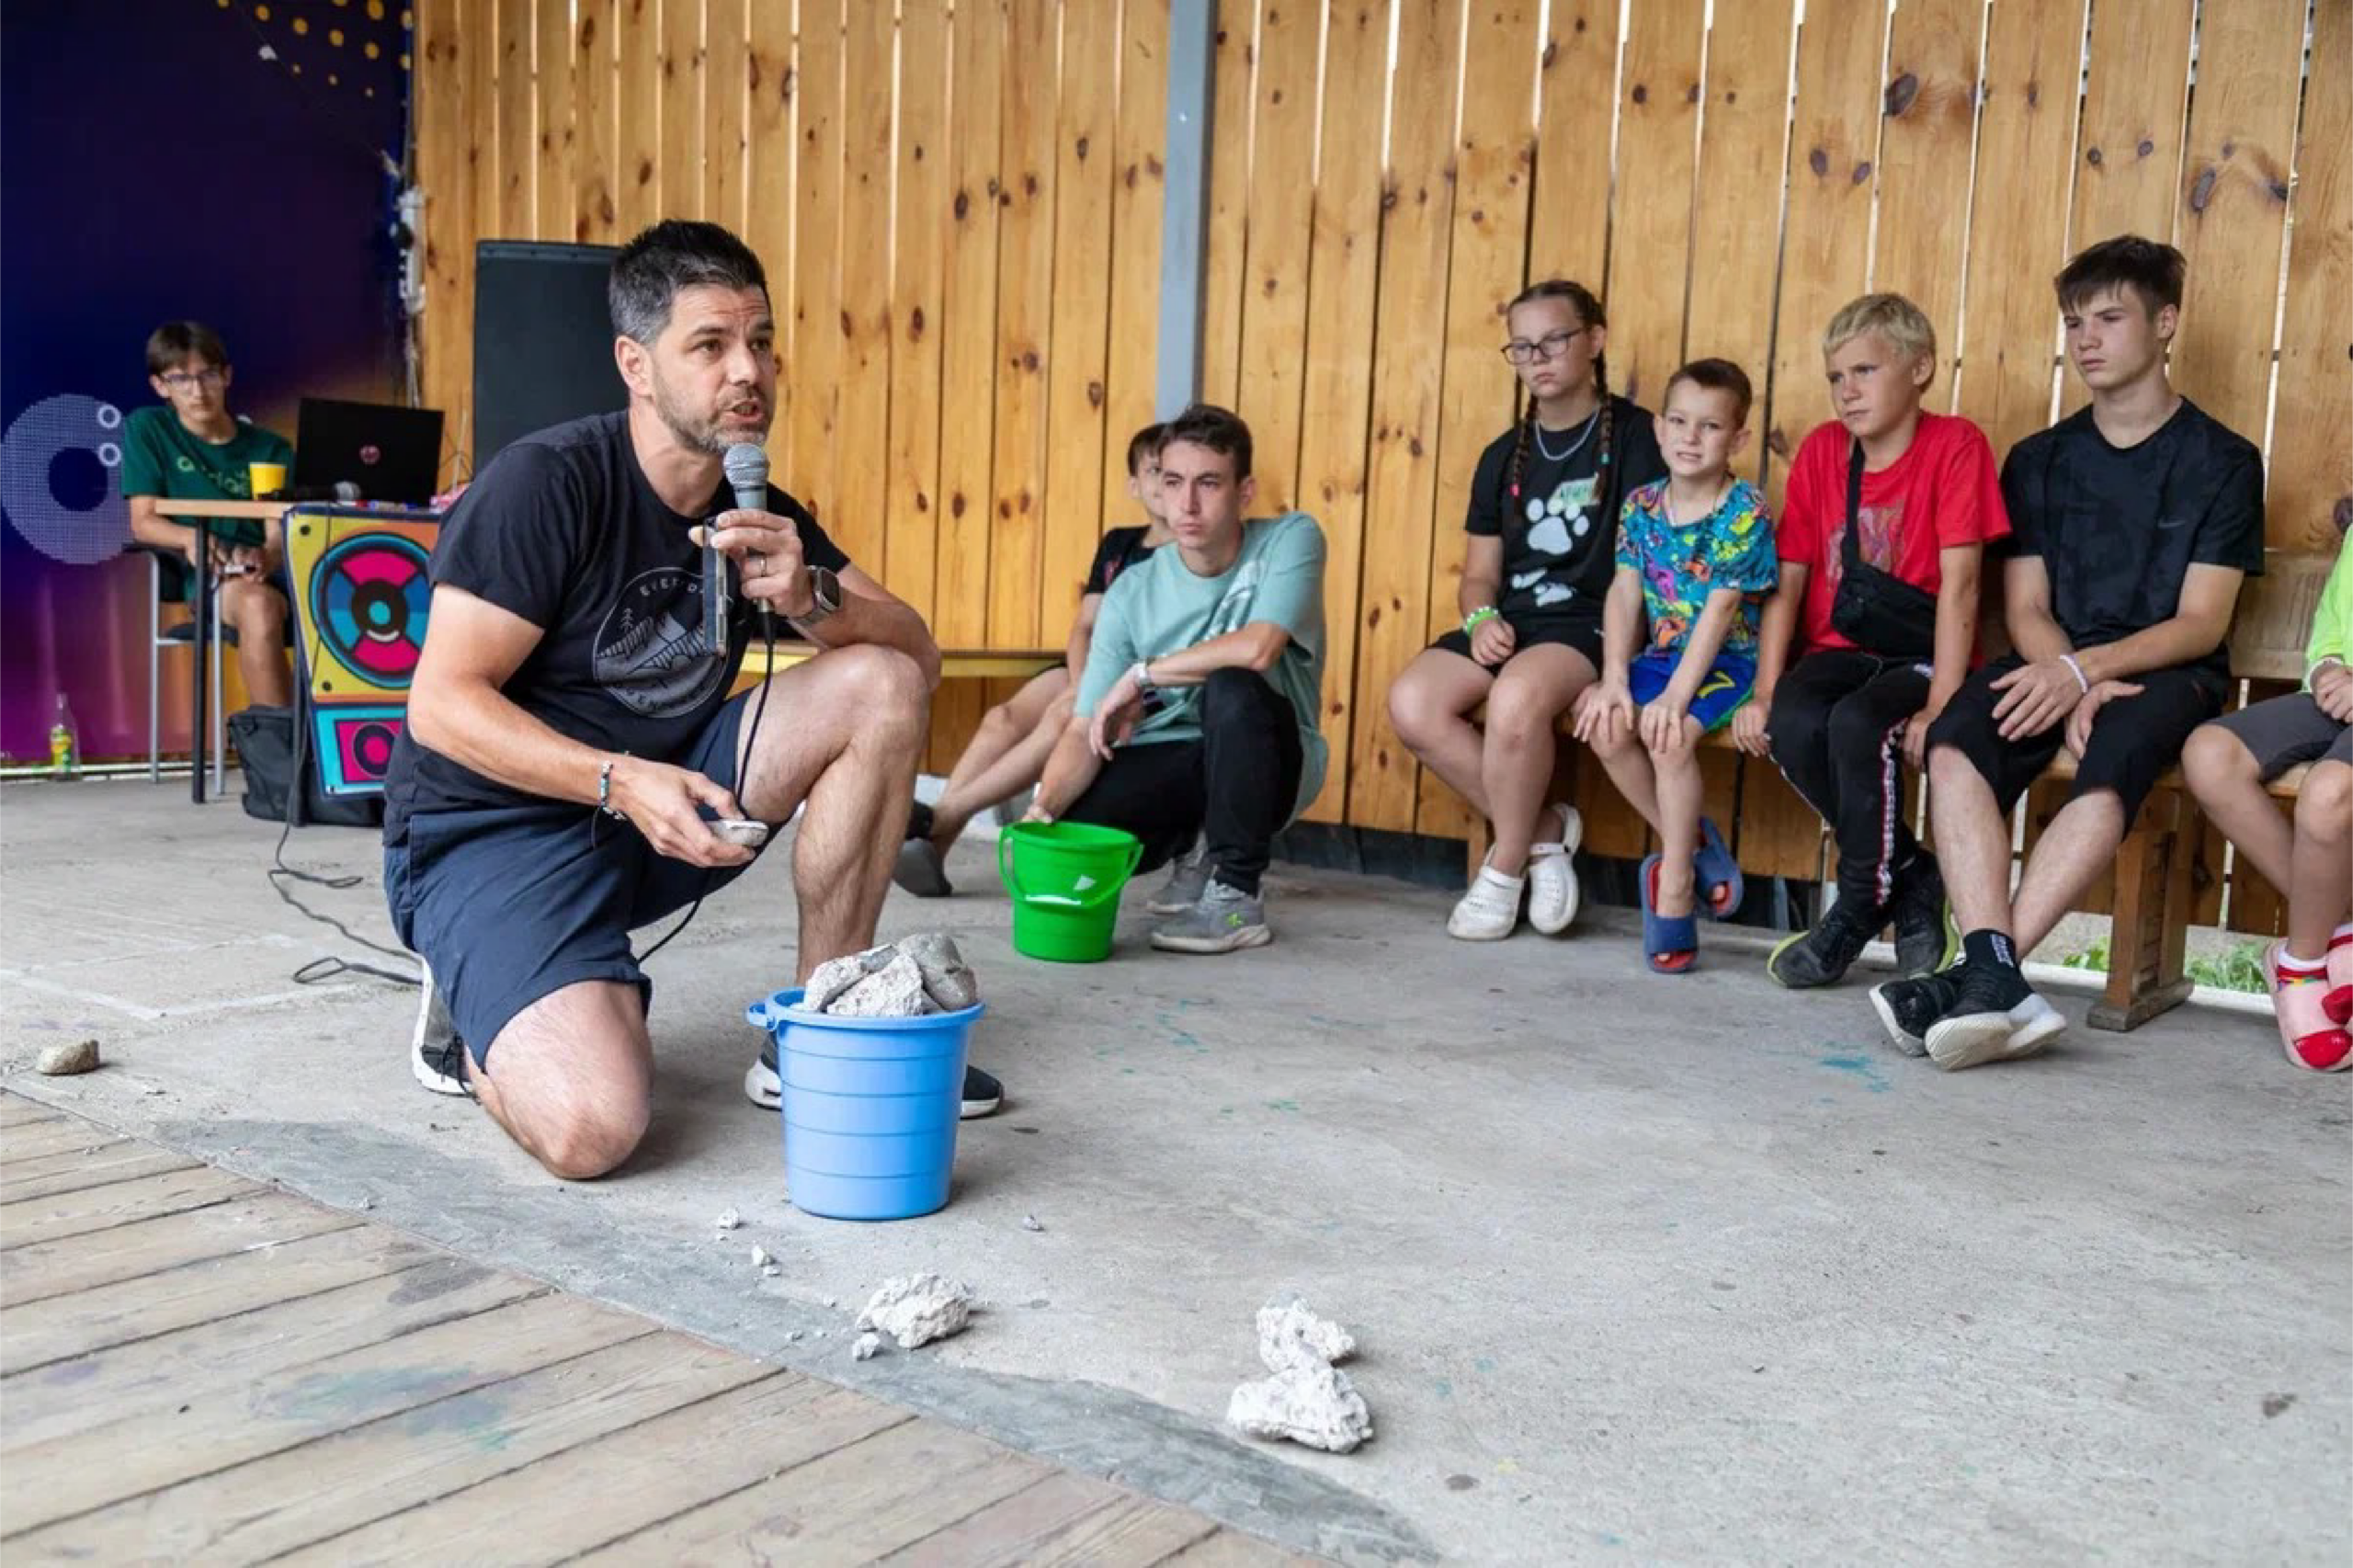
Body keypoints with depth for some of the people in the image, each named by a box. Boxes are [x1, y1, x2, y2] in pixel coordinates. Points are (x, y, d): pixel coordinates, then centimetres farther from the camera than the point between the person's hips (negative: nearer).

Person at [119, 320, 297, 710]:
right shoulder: (148, 429, 11)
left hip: (270, 572, 2)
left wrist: (265, 558, -24)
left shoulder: (271, 449, 14)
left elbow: (281, 536, 1)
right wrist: (190, 537, -19)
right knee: (259, 606, -39)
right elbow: (144, 522, 4)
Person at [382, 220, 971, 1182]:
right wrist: (622, 780, -32)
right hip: (490, 828, -6)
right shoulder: (545, 483, -16)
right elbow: (441, 704, -19)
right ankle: (475, 1009, 7)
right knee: (593, 1127, -30)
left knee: (883, 686, -12)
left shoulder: (758, 516, 4)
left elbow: (917, 654, -1)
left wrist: (807, 595, -22)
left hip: (658, 807, 7)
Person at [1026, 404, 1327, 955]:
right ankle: (1187, 840, 17)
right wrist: (1043, 806, -30)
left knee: (1230, 688, -35)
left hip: (1271, 760, -3)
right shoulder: (1133, 592, -5)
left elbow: (1257, 649, -31)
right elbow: (1085, 729, -10)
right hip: (1170, 761, 4)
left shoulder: (1291, 539, -13)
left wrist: (1141, 675, -19)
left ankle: (1237, 894, -16)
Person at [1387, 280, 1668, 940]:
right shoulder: (1503, 456, 18)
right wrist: (1480, 619, -5)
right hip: (1508, 622, 6)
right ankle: (1544, 831, -7)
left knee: (1517, 696, -37)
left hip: (1591, 623, -6)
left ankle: (1505, 867, -14)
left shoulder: (1633, 434, 1)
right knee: (1412, 702, -23)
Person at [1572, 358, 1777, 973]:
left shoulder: (1745, 512, -11)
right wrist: (1614, 678, -14)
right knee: (1605, 723, -21)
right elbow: (1624, 594, 0)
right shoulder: (1641, 506, 5)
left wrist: (1675, 695, -26)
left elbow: (1719, 609, -18)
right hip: (1660, 653, 5)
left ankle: (1675, 886, -14)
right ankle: (1691, 842, -1)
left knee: (1669, 731, -30)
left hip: (1728, 660, -5)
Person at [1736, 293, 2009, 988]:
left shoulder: (1955, 445, -6)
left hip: (1920, 656, -4)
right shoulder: (1821, 449, 8)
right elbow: (1788, 581, 4)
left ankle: (1858, 908, -11)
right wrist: (1764, 694, -6)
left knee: (1856, 725, -34)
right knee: (1792, 724, -28)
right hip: (1839, 650, 4)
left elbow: (1958, 583, -13)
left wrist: (1939, 707, -21)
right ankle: (1910, 878, -6)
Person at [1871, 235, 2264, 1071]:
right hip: (2058, 667, 3)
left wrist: (2082, 669, -20)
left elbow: (2202, 624, -4)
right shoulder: (2039, 459, 15)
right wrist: (2075, 686, -15)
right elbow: (2026, 608, 6)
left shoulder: (2222, 461, 5)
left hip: (2166, 672, -3)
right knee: (1955, 741, -31)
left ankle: (1981, 976, -41)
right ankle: (1998, 982, -43)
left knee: (2114, 761, -37)